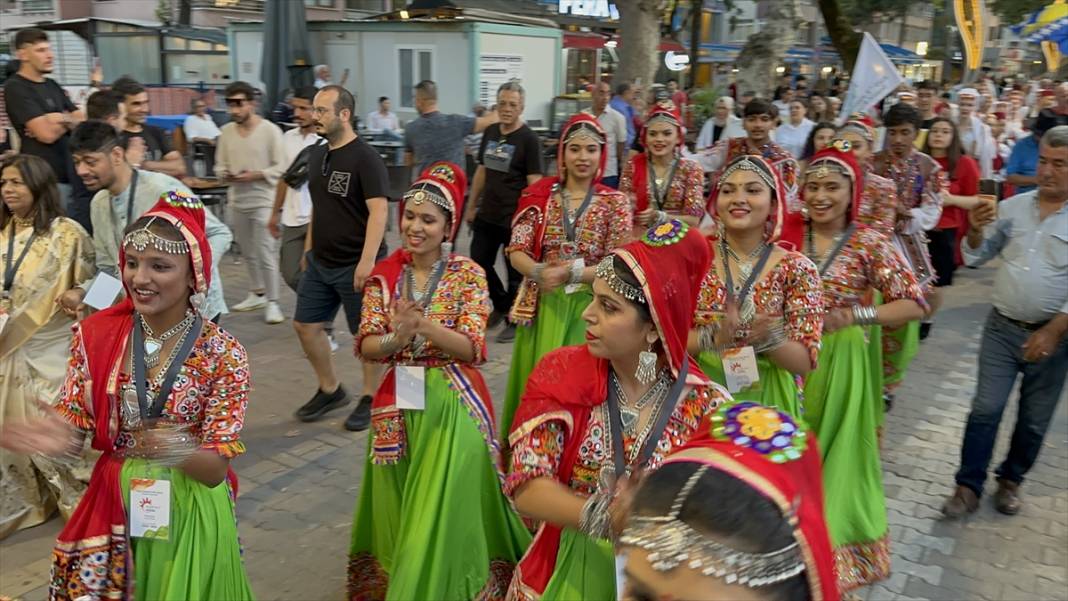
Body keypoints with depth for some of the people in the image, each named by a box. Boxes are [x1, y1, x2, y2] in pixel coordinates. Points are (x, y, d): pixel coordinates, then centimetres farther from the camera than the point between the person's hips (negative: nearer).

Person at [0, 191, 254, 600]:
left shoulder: (223, 354, -16)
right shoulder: (95, 334, -7)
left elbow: (216, 469, -16)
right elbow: (74, 423, -4)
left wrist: (179, 451, -38)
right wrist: (51, 436, -27)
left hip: (188, 513, -2)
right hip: (113, 505, 3)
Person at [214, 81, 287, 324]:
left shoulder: (270, 130, -9)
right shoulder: (226, 131, 6)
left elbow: (281, 167, -9)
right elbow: (220, 165, 12)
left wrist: (254, 175, -19)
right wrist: (226, 175, -10)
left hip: (263, 200, -5)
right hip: (237, 201, 6)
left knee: (266, 254, -6)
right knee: (248, 253, 15)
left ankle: (272, 302, 2)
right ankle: (257, 294, 30)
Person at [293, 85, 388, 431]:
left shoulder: (365, 158, -14)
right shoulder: (316, 155, 9)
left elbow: (378, 212, -20)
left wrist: (367, 261, -26)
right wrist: (308, 248, 18)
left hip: (355, 265, -8)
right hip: (320, 262, 8)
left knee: (365, 333, 4)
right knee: (305, 325, 11)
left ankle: (370, 399, 21)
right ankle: (330, 390, 28)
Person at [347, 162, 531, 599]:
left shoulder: (468, 274, -8)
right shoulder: (385, 274, 1)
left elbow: (471, 348, -16)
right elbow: (366, 347, -3)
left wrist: (423, 325, -31)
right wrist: (396, 338, -25)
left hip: (454, 403, -4)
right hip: (399, 403, 4)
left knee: (443, 512, 2)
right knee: (398, 513, 17)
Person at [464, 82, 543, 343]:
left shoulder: (529, 140, -9)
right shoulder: (490, 132, 9)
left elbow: (534, 183, -13)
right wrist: (472, 206, 17)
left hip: (514, 219, -6)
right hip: (486, 215, 6)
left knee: (515, 272, 5)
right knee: (479, 263, 13)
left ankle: (514, 320, 22)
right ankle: (501, 305, 35)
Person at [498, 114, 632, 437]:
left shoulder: (615, 202, -2)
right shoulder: (540, 194, 2)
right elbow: (516, 252, -2)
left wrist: (572, 272, -22)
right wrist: (540, 272, -23)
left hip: (588, 307, -1)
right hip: (542, 304, 2)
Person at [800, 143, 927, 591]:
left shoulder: (870, 243, -10)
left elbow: (914, 304, -13)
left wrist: (856, 315, -27)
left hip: (841, 363, -2)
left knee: (837, 451, 10)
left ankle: (836, 553, 30)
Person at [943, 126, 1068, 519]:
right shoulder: (1012, 207, 1)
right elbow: (975, 258, 5)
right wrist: (976, 230, -14)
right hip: (1002, 327, 2)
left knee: (1034, 420, 13)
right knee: (985, 409, 2)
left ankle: (1010, 481, 33)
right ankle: (968, 487, 11)